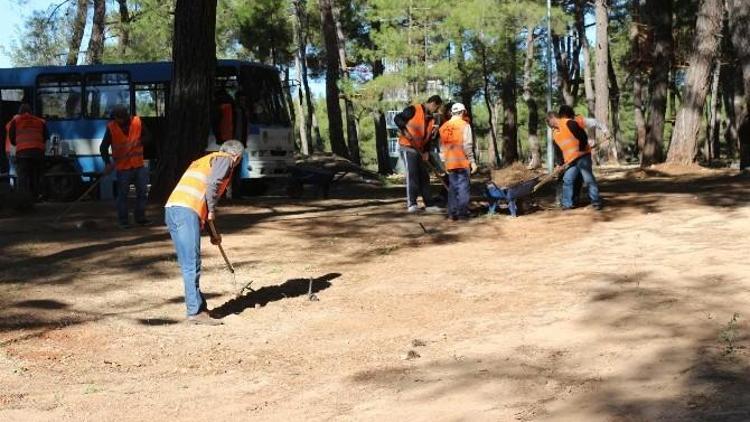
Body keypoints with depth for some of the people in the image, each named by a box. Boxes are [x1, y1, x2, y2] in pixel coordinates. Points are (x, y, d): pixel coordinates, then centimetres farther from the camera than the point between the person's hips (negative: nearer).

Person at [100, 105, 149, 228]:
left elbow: (145, 137, 11)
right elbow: (103, 147, -5)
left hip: (139, 164, 3)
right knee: (123, 194, 1)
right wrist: (108, 162, -15)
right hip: (122, 166, -3)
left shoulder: (137, 122, -6)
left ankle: (140, 218, 19)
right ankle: (123, 220, 9)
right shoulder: (111, 127, -11)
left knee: (141, 192, 8)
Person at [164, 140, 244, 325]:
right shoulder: (225, 159, 7)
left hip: (171, 210, 9)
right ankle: (195, 312, -5)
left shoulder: (204, 161, 33)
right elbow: (212, 184, -14)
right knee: (192, 265, -7)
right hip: (187, 212, -9)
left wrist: (212, 232, 38)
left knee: (188, 264, 13)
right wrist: (212, 211, -2)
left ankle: (199, 307, 20)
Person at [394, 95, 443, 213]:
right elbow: (397, 118, -14)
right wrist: (405, 130, -26)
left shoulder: (431, 119, 12)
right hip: (408, 147, -8)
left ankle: (429, 204, 15)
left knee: (424, 176, 10)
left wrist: (426, 151, 1)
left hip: (420, 150, 8)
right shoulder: (414, 110, -10)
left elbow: (428, 138, 15)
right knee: (411, 174, -17)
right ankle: (411, 204, -20)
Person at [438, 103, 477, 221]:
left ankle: (452, 213, 10)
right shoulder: (464, 125, -7)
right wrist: (472, 161, -7)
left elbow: (442, 147, 12)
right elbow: (467, 145, -12)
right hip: (462, 162, -5)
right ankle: (462, 212, -2)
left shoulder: (444, 127, 10)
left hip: (450, 163, 5)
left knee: (452, 187, 11)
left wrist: (444, 162, 19)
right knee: (464, 187, 0)